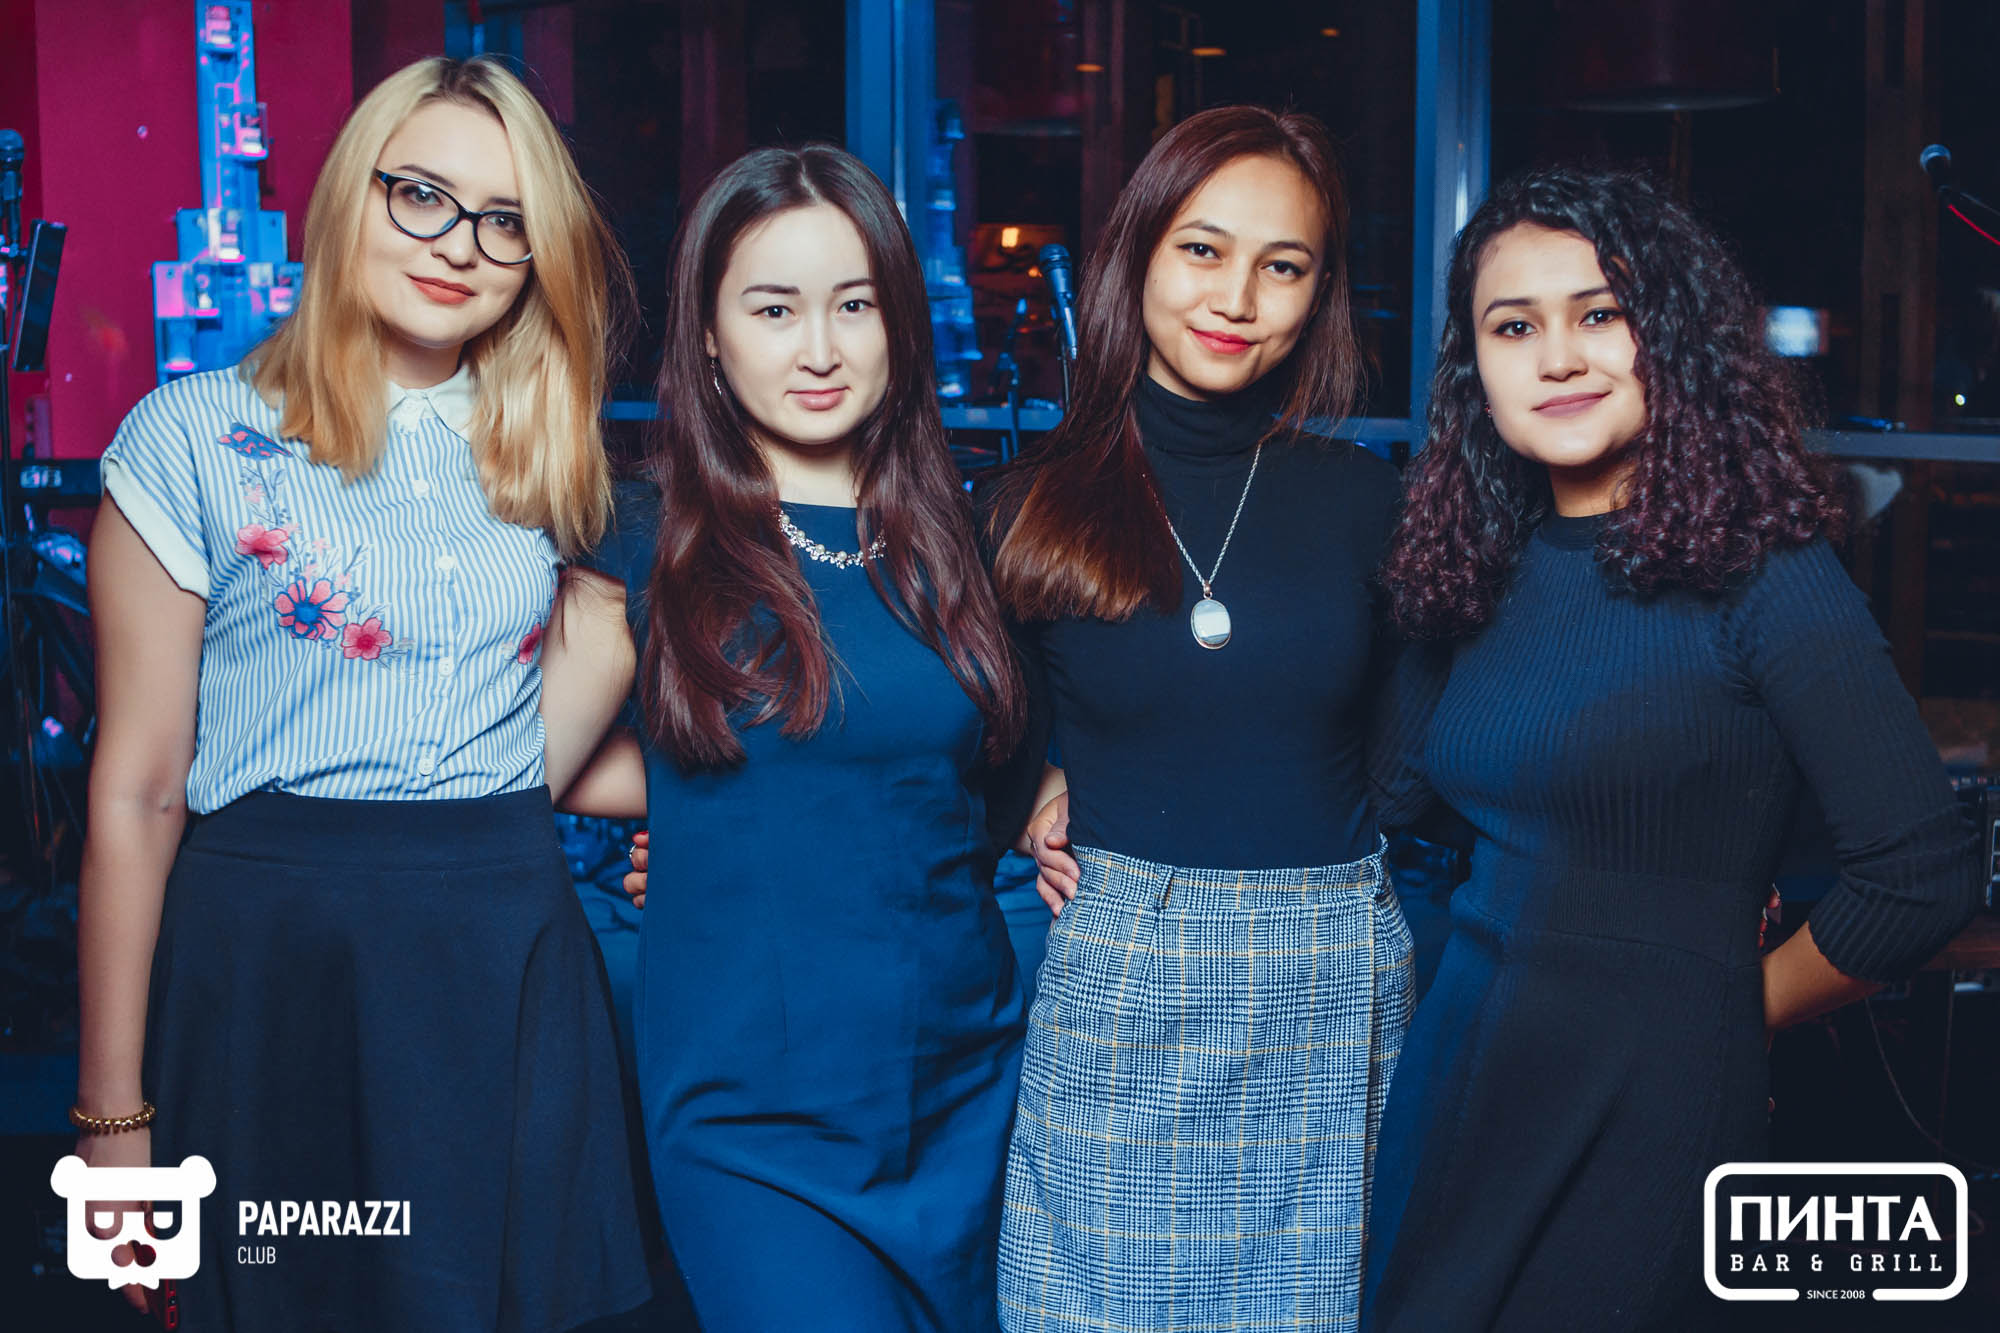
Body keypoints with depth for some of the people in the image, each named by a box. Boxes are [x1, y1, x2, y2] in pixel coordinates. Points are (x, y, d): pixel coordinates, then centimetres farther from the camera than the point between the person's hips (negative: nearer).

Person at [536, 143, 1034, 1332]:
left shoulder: (951, 538, 6)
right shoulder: (649, 549, -4)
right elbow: (532, 765, -2)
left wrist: (1035, 811, -1)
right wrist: (726, 792, -3)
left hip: (967, 1097, 4)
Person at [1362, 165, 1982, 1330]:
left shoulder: (1757, 571, -13)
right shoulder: (1477, 574, 6)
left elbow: (1924, 876, -15)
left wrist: (1733, 1010, -3)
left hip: (1646, 1102, -6)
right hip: (1457, 1063, 6)